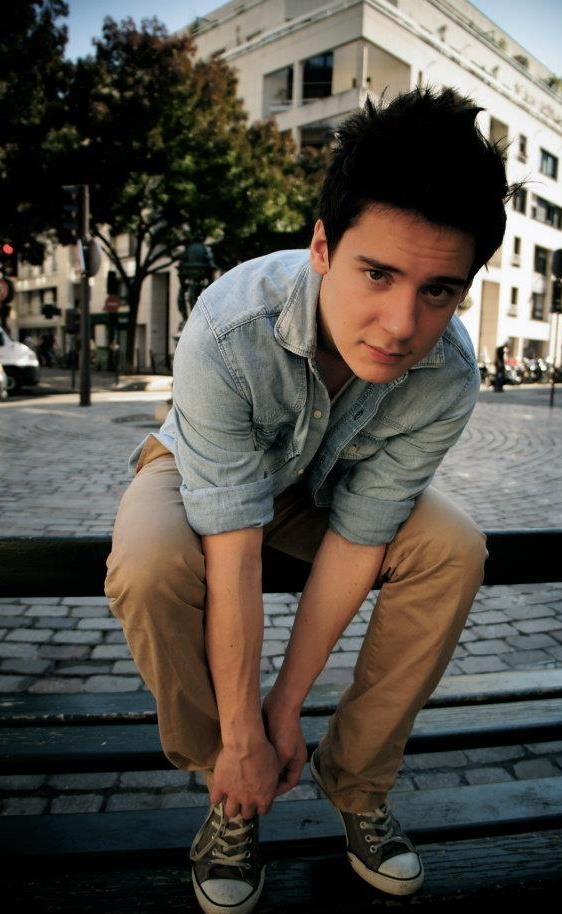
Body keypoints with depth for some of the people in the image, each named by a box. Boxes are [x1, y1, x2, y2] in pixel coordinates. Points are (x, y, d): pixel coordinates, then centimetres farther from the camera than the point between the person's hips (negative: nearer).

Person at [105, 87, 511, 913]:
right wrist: (242, 738, -25)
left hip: (325, 482, 3)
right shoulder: (229, 332, -38)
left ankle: (355, 778, -1)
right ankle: (232, 798, -5)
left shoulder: (448, 380, -28)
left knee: (454, 551, -21)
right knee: (149, 568, -34)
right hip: (200, 469, -2)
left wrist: (287, 706, -18)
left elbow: (357, 538, -22)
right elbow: (233, 554, -35)